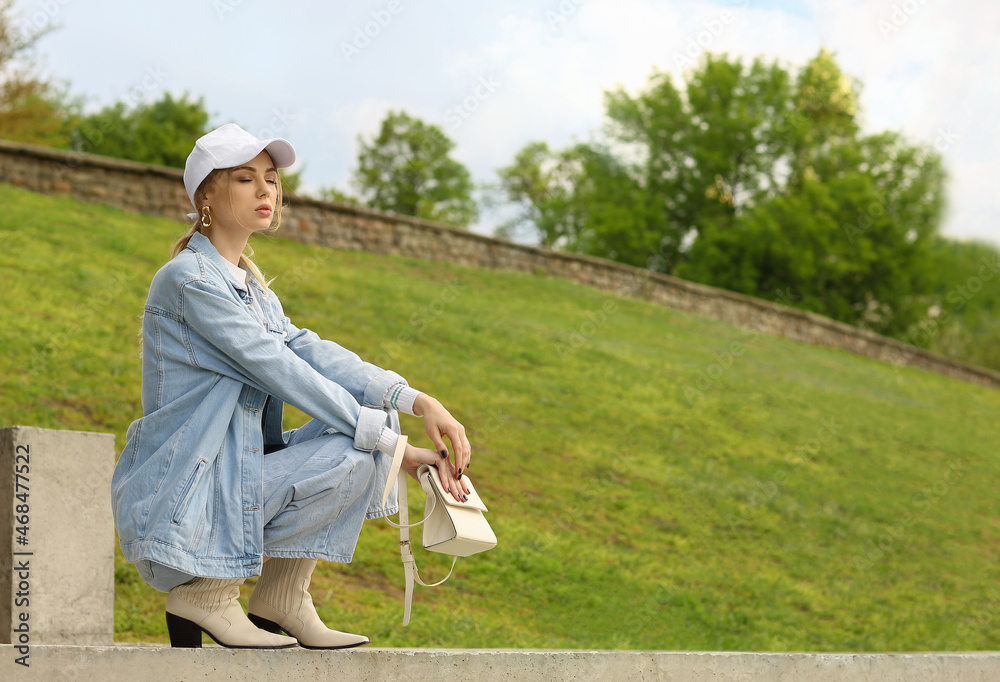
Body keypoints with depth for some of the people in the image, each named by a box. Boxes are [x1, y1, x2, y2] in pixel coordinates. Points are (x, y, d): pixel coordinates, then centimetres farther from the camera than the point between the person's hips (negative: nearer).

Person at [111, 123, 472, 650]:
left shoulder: (250, 286, 16)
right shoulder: (190, 280, -13)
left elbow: (310, 351, 2)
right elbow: (283, 373, -19)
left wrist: (418, 402, -14)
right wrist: (394, 446, -19)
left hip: (230, 477, 9)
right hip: (180, 502, -9)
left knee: (373, 422, 2)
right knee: (352, 454, -20)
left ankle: (283, 599, 3)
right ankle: (205, 595, -9)